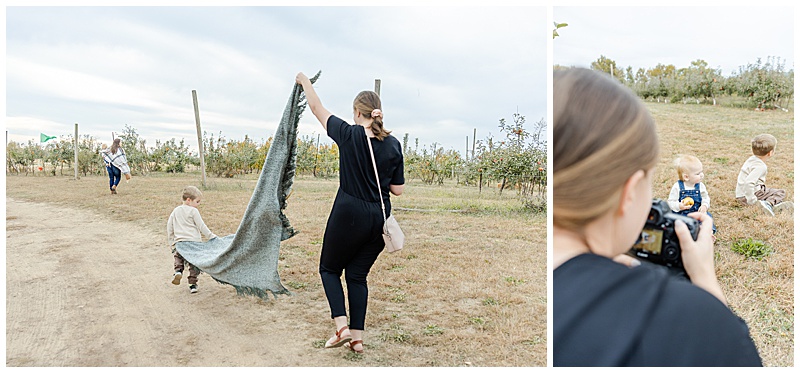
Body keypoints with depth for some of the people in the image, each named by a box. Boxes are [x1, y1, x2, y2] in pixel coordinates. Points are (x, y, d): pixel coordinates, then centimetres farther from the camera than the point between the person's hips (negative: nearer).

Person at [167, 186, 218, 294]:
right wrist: (211, 236, 2)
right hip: (194, 242, -4)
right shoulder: (193, 211, -4)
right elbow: (201, 226, -6)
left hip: (179, 242, 4)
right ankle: (193, 284, 7)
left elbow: (169, 226, 16)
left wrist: (171, 243, 23)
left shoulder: (175, 211, 14)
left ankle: (178, 270, -2)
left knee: (178, 256, 26)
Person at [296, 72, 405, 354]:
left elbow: (317, 108, 6)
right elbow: (397, 189, 3)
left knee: (329, 268, 17)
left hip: (348, 215, -4)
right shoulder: (393, 145, -1)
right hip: (379, 219, 4)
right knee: (358, 275, 17)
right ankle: (357, 337, 15)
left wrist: (304, 81, 21)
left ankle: (342, 326, 2)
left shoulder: (349, 135, -10)